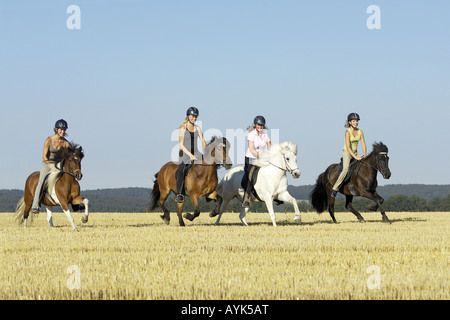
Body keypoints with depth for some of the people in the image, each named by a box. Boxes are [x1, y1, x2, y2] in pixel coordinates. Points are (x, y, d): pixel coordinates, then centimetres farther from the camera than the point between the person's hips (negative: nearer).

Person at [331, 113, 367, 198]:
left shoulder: (360, 132, 2)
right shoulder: (348, 132, -15)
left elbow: (363, 145, 3)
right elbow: (348, 147, -21)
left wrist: (365, 156, -9)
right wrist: (355, 157, -26)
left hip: (355, 152, 7)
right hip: (347, 152, -7)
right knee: (346, 169, -28)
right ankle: (335, 189, -25)